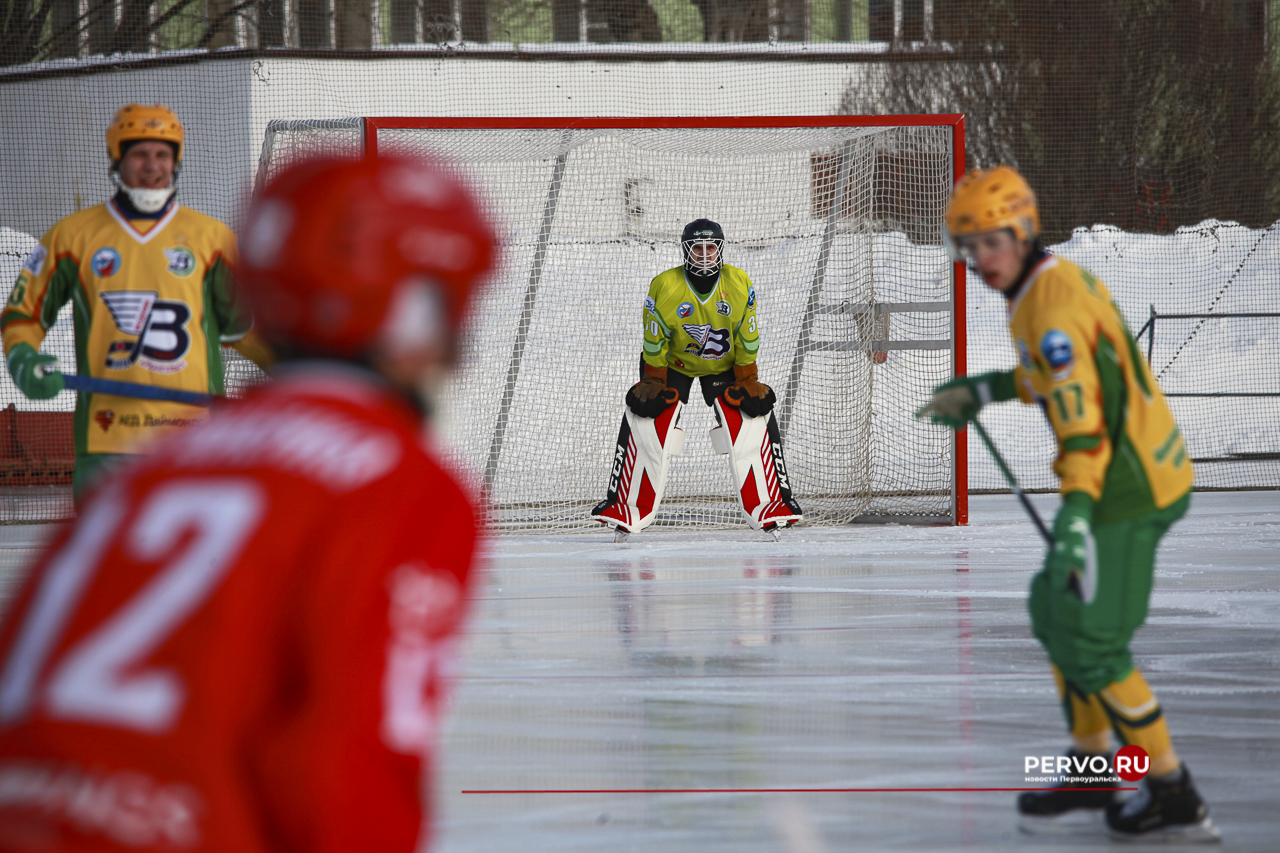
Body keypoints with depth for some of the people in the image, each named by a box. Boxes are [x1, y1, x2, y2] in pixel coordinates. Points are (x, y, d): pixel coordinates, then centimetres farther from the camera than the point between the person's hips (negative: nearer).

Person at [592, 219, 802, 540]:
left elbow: (747, 341, -10)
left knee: (753, 418, -15)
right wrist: (655, 382, -16)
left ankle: (771, 507, -6)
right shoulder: (665, 287, -23)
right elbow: (654, 344, -15)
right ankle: (625, 509, -11)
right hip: (673, 364, -1)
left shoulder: (739, 285, -18)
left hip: (724, 365, 1)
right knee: (646, 421, -18)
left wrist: (748, 381, -12)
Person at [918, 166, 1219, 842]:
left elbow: (1080, 416, -29)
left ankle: (1175, 798, 0)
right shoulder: (1064, 277, 10)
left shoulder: (1049, 309, -20)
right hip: (1154, 470, 10)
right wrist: (983, 391, 32)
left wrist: (1076, 512, -38)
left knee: (1089, 642, -5)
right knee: (1056, 611, 20)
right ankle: (1090, 772, 28)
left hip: (1126, 486, -10)